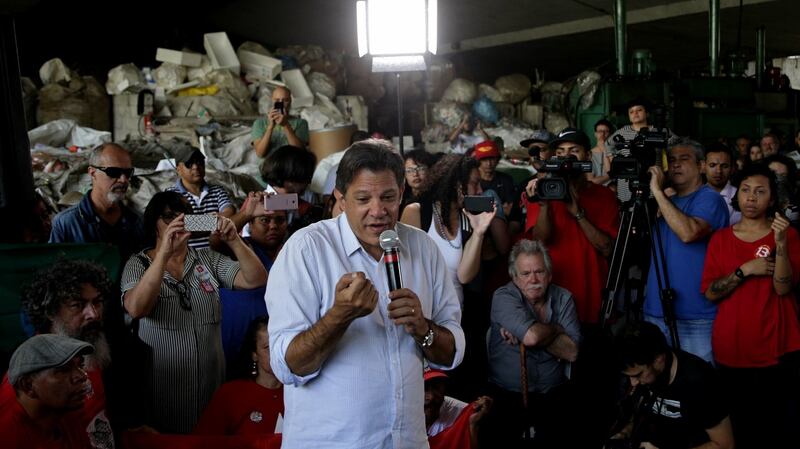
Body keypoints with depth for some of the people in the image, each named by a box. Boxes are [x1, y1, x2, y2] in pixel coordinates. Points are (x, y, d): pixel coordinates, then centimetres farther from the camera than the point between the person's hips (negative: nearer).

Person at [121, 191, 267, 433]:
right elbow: (136, 309, -22)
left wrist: (234, 241, -20)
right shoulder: (138, 264, -2)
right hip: (162, 384, -2)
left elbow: (256, 279, -6)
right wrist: (165, 252, -30)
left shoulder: (208, 259, 6)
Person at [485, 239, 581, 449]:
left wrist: (539, 335, -15)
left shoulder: (563, 298, 4)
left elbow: (572, 352, -6)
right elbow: (531, 336, -22)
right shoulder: (503, 297, -7)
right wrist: (556, 329, -4)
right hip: (507, 396, -2)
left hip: (553, 396, 2)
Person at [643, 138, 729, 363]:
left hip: (696, 317, -7)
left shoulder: (709, 198, -6)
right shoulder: (666, 203, 15)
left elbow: (689, 232, -26)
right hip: (656, 311, 7)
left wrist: (658, 192, -21)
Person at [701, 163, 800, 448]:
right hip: (729, 348, 2)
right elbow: (710, 293, -2)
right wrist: (744, 271, -15)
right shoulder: (720, 238, 6)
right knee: (733, 426, 8)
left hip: (774, 348, -2)